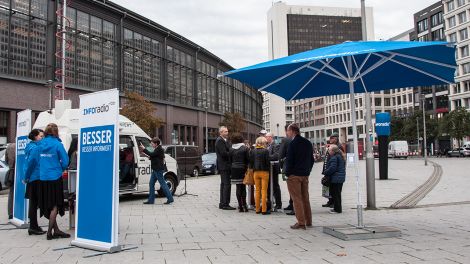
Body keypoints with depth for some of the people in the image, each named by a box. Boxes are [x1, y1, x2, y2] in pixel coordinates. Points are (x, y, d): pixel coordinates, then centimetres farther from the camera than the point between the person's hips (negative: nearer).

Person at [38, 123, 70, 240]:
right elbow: (65, 161, -9)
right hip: (55, 178, -5)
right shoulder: (57, 144, -10)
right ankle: (50, 232, 3)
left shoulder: (41, 145, 5)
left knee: (49, 205, 13)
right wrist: (61, 169, 10)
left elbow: (38, 160, 9)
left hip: (43, 178, 5)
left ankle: (56, 230, 19)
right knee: (55, 205, 3)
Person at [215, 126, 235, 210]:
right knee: (226, 185, -9)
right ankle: (225, 204, -6)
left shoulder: (225, 140, 18)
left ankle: (222, 203, 20)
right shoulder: (219, 140, -13)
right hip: (224, 166, -11)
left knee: (223, 184, 13)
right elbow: (224, 153, -21)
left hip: (225, 166, 11)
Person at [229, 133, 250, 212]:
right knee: (243, 187, 6)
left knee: (238, 188, 5)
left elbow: (230, 161, 6)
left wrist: (231, 172, 14)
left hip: (234, 170, 2)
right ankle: (244, 205, 3)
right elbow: (248, 159, -5)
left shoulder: (231, 149, 3)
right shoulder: (245, 148, -4)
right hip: (243, 170, -2)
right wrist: (247, 169, 8)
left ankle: (240, 206, 6)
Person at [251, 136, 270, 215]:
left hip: (256, 172, 4)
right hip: (264, 172, -4)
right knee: (264, 191, 1)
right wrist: (268, 169, 6)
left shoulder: (253, 151, 0)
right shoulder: (265, 151, -12)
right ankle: (264, 210, 1)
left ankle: (257, 209, 15)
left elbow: (251, 161, 3)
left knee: (257, 191, 12)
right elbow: (267, 162, -11)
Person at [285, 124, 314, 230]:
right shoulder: (308, 143, 12)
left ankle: (301, 222, -3)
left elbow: (289, 160, -15)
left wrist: (287, 173, -5)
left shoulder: (293, 143, -12)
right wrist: (308, 171, 16)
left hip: (294, 175, -7)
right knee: (305, 198, 13)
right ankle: (308, 221, 18)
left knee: (297, 199, -3)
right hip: (305, 175, 7)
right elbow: (312, 159, 15)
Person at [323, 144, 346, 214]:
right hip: (341, 178, 10)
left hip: (335, 179, -10)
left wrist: (326, 172, -8)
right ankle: (338, 208, 24)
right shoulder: (340, 156, 13)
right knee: (337, 194, 16)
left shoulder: (334, 158, -19)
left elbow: (332, 168, -24)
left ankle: (337, 209, 2)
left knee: (335, 194, -2)